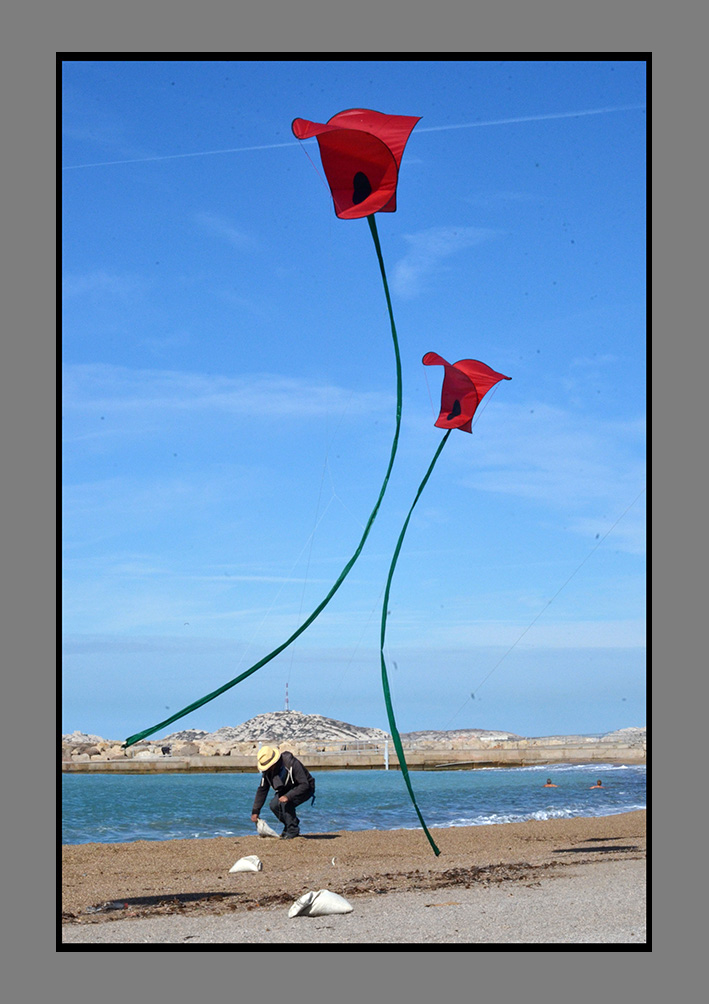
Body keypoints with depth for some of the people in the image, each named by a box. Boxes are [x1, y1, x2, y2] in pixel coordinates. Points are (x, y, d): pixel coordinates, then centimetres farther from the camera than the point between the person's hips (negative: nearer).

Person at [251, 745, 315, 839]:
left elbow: (304, 785, -32)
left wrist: (288, 796, -43)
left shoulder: (291, 763, -33)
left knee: (285, 803, -31)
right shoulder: (267, 770, -12)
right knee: (273, 805, -17)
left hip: (305, 789, -7)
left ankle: (293, 830, -15)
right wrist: (255, 811, -6)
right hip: (287, 789, 7)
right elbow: (262, 790, -2)